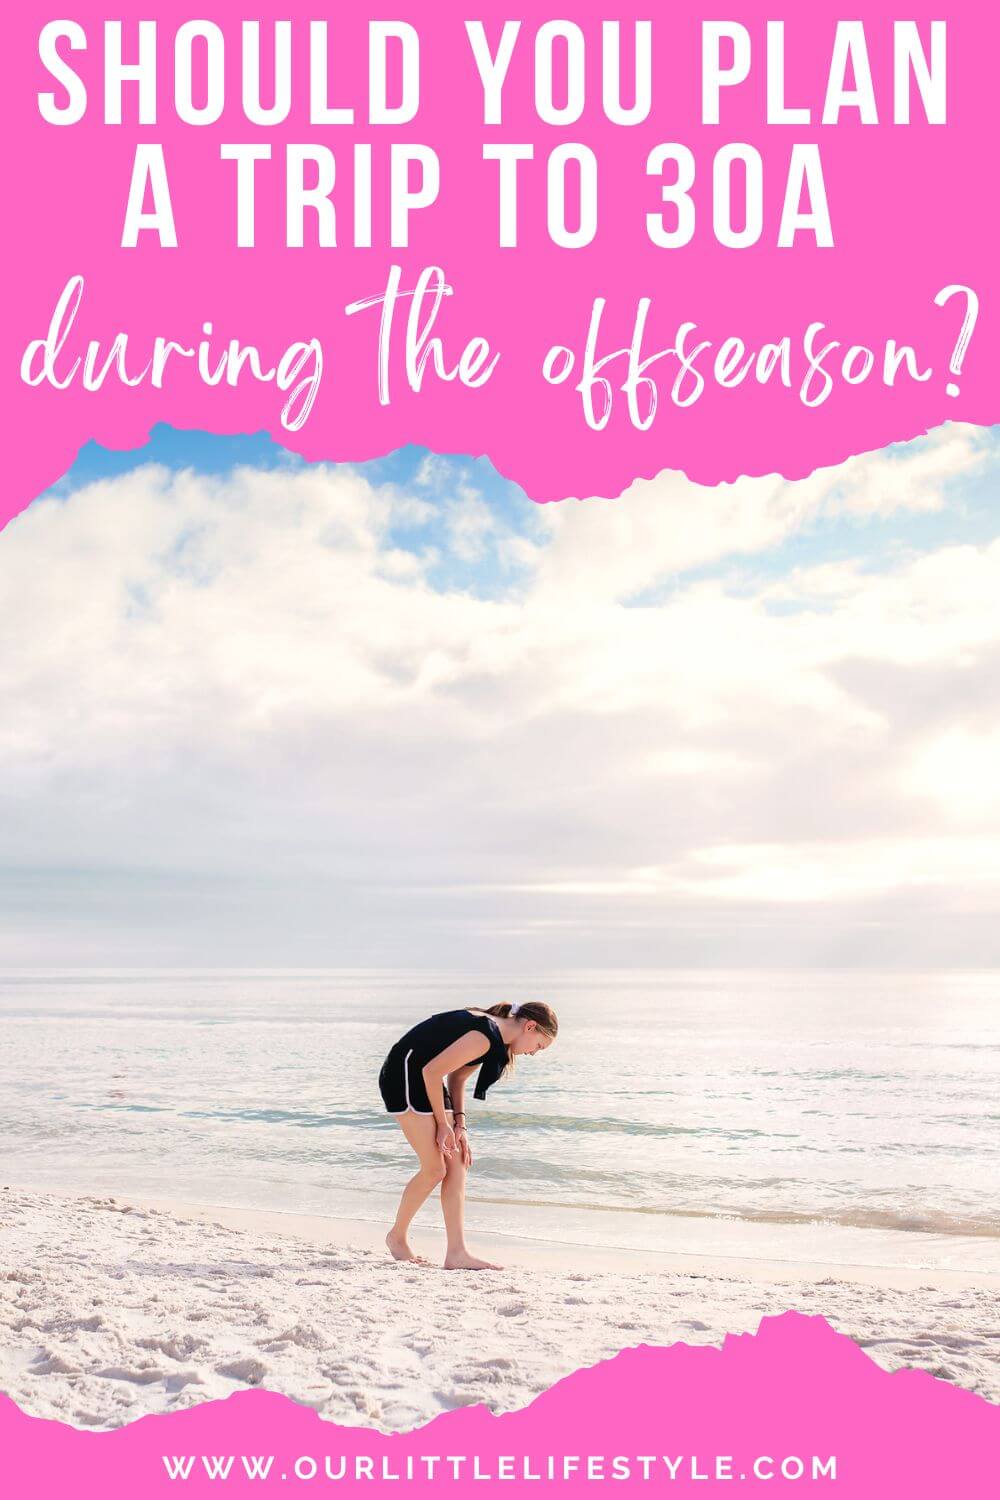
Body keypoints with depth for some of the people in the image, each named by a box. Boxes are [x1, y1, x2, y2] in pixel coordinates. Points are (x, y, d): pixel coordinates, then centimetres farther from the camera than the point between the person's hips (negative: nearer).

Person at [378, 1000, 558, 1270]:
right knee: (435, 1168, -8)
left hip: (424, 1080, 10)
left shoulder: (496, 1038, 9)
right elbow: (432, 1070, -23)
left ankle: (456, 1253, 3)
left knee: (456, 1163, 4)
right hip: (405, 1074, -10)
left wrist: (459, 1125, 5)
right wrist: (443, 1123, -13)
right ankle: (397, 1237, 13)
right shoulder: (486, 1036, -23)